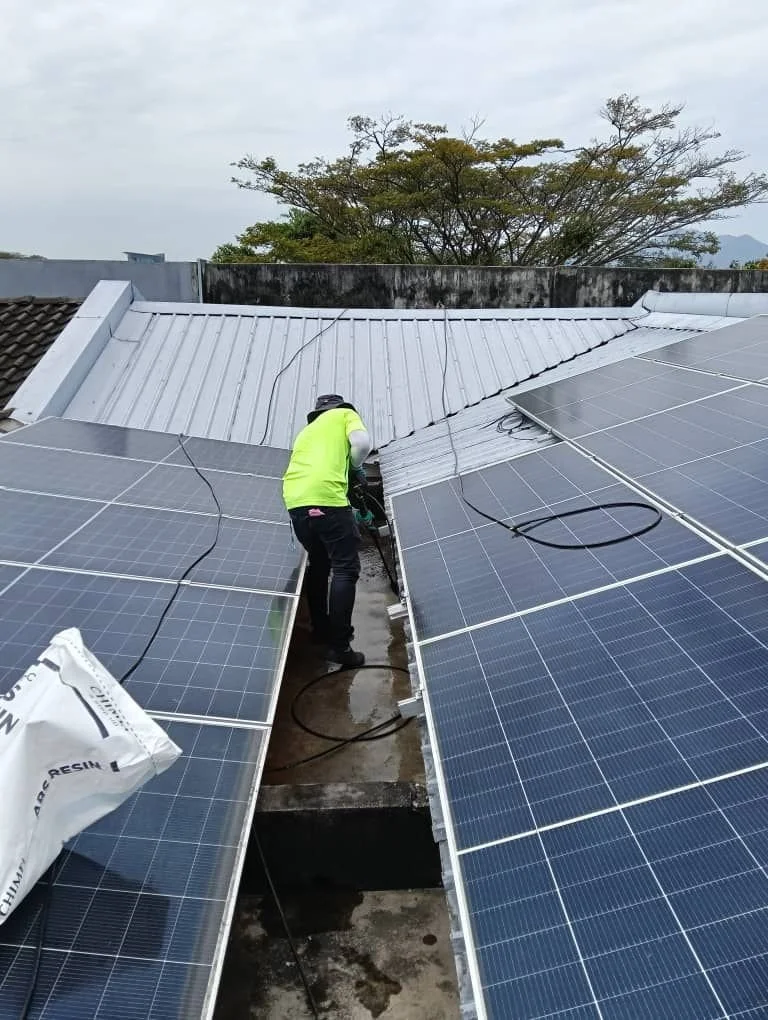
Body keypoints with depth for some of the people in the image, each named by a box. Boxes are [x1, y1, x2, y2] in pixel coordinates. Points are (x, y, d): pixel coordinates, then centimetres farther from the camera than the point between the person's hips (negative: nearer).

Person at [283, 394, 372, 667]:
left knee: (318, 565, 22)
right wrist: (355, 467, 17)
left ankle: (321, 632, 28)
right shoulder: (345, 414, 19)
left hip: (294, 500, 7)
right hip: (326, 497, -6)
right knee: (346, 569, -3)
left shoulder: (307, 430, 36)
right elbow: (362, 443, 0)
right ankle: (340, 645, -8)